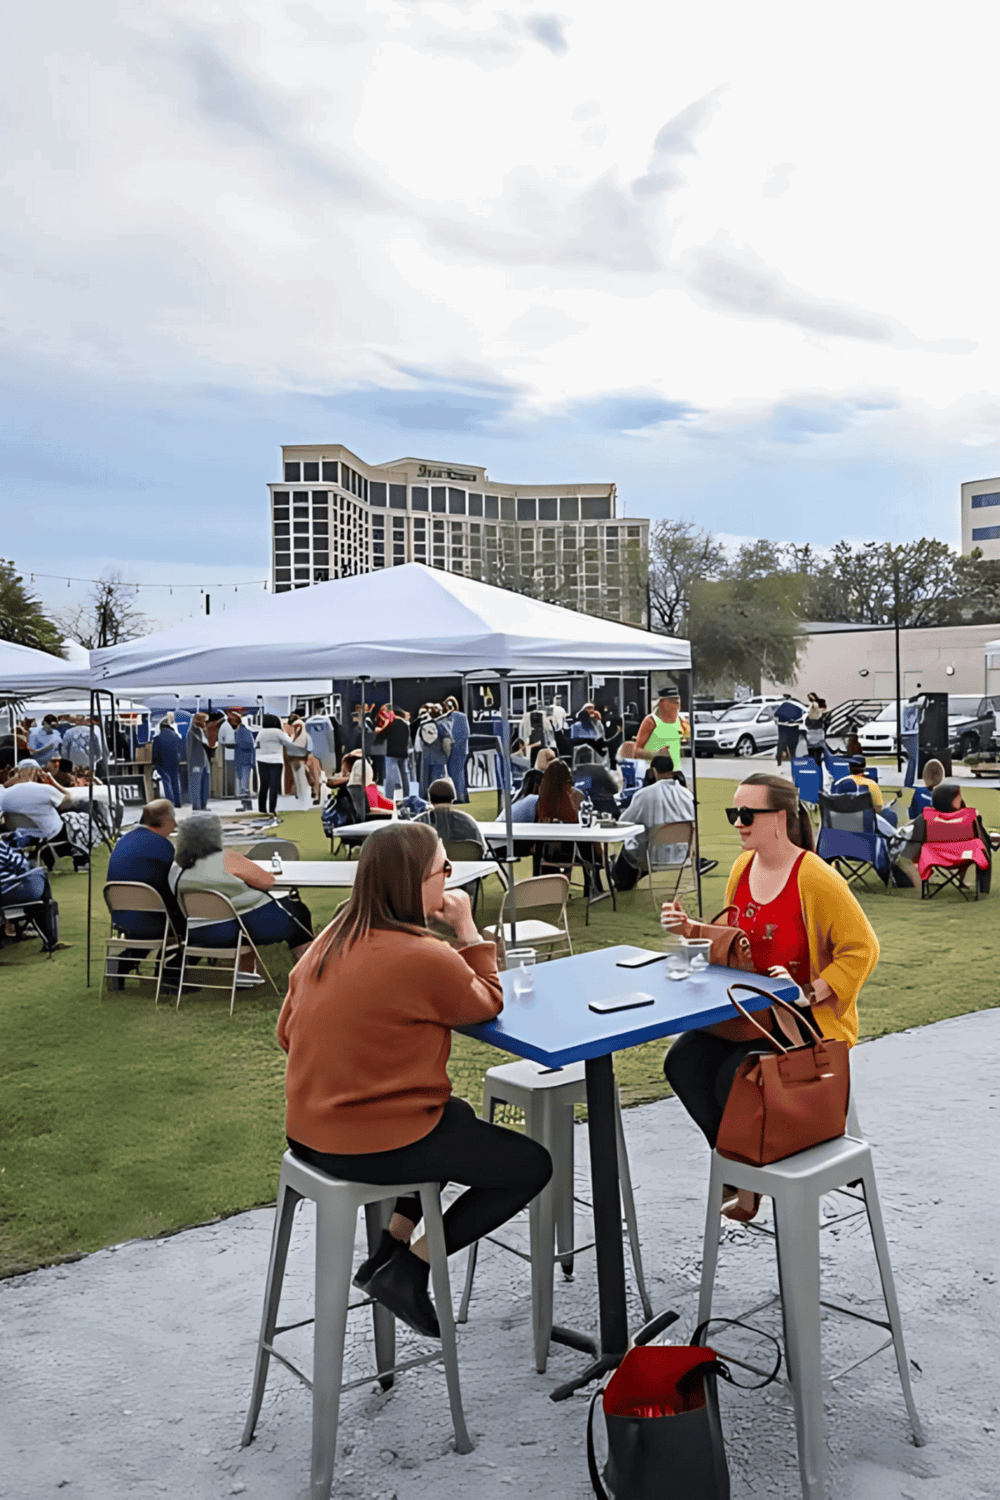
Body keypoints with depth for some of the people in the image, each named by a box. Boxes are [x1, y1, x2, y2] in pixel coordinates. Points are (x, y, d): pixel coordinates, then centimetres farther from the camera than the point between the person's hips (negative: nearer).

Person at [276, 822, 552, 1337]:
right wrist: (467, 928, -1)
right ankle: (406, 1272, 8)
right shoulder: (425, 957, -21)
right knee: (532, 1166, 4)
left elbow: (288, 1031, 9)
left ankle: (388, 1250, 24)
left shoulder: (330, 940, 2)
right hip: (372, 1146, -9)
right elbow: (488, 1003, -4)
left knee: (458, 1115, 32)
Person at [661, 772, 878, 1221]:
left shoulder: (817, 880, -18)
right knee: (682, 1062, -12)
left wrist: (808, 994, -24)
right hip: (747, 1015, 7)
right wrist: (689, 930, -2)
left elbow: (862, 949, -16)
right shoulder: (742, 868, 5)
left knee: (734, 1080, -25)